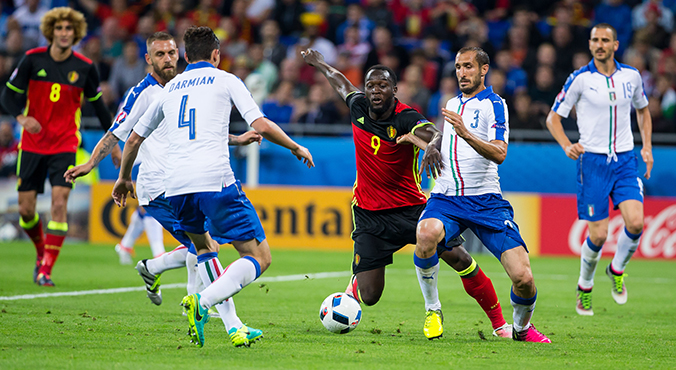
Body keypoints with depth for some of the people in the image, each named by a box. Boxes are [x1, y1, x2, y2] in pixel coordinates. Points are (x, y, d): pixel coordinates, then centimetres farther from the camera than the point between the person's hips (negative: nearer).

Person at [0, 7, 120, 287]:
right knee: (26, 209, 0)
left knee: (59, 203, -16)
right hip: (33, 144, 1)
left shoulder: (85, 68, -2)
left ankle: (46, 270, -15)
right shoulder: (33, 60, -4)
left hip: (65, 146, -1)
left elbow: (98, 105, 11)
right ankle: (41, 251, 30)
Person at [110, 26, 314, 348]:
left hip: (176, 188, 5)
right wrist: (296, 148, 16)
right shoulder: (224, 80, 10)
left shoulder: (170, 89, 23)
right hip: (215, 181, -5)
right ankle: (202, 303, -22)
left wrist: (124, 178, 46)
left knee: (204, 247, 31)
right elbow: (262, 126, 0)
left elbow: (134, 139, 30)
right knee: (259, 257, 0)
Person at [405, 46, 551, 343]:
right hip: (446, 198, 4)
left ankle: (522, 328, 16)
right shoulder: (452, 104, 18)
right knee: (426, 234, -34)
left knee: (523, 278, -16)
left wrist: (465, 133, -33)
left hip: (485, 201, -4)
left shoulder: (494, 104, -2)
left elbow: (499, 153, -20)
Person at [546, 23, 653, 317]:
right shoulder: (581, 79, -5)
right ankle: (584, 286, 20)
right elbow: (553, 118, 0)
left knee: (635, 223, -17)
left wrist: (647, 146, 11)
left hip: (625, 160, 3)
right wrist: (567, 146, -18)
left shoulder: (631, 75, 5)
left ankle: (617, 270, 12)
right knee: (598, 235, -6)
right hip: (593, 161, -3)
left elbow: (642, 109, 23)